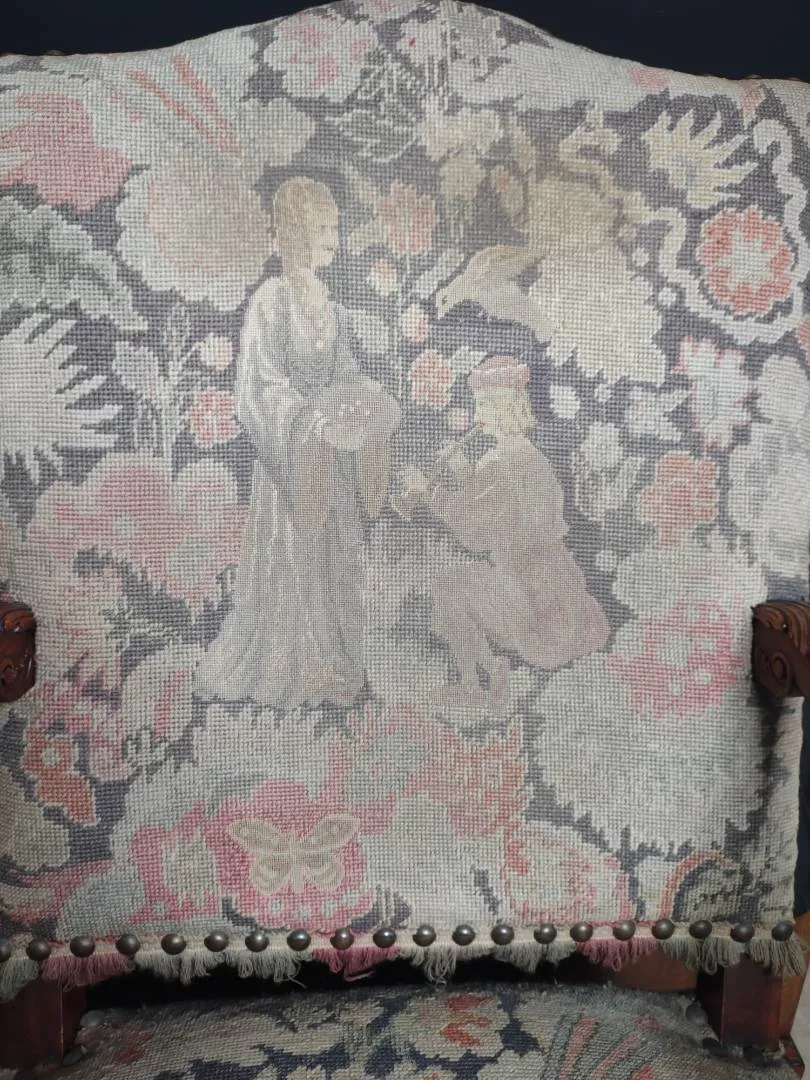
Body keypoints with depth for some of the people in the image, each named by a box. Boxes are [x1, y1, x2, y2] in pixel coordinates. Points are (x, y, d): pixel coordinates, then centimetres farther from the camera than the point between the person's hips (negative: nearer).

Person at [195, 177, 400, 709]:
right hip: (291, 455, -7)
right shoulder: (271, 299, -9)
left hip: (332, 460, 7)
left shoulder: (331, 305, 11)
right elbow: (261, 386, -13)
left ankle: (328, 669, 22)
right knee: (289, 562, 1)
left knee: (334, 562, 10)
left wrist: (364, 408, -4)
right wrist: (311, 423, -20)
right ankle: (281, 672, 16)